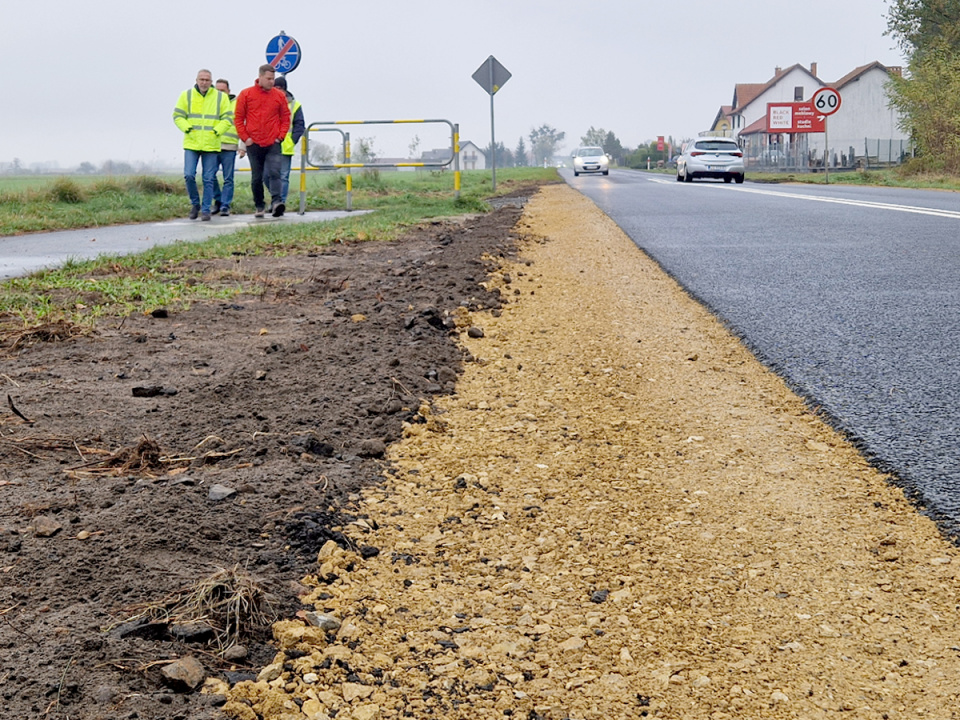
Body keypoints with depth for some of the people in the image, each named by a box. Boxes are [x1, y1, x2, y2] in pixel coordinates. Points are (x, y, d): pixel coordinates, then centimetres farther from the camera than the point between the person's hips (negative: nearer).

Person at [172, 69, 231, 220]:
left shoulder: (221, 97, 4)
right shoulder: (186, 95, 6)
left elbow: (228, 118, 4)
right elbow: (177, 115, 7)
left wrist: (217, 131, -10)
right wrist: (187, 128, -8)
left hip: (211, 145, 0)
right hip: (191, 144, 0)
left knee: (208, 179, 2)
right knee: (189, 175, -8)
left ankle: (206, 210, 11)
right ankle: (195, 204, 13)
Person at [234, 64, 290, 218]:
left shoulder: (279, 95, 5)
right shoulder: (246, 94, 2)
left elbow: (286, 118, 10)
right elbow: (238, 118, 3)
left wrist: (281, 136, -2)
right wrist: (245, 138, -4)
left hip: (273, 143, 0)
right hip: (253, 144, 0)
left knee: (274, 172, -17)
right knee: (256, 177, 7)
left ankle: (276, 202, -26)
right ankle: (259, 206, 16)